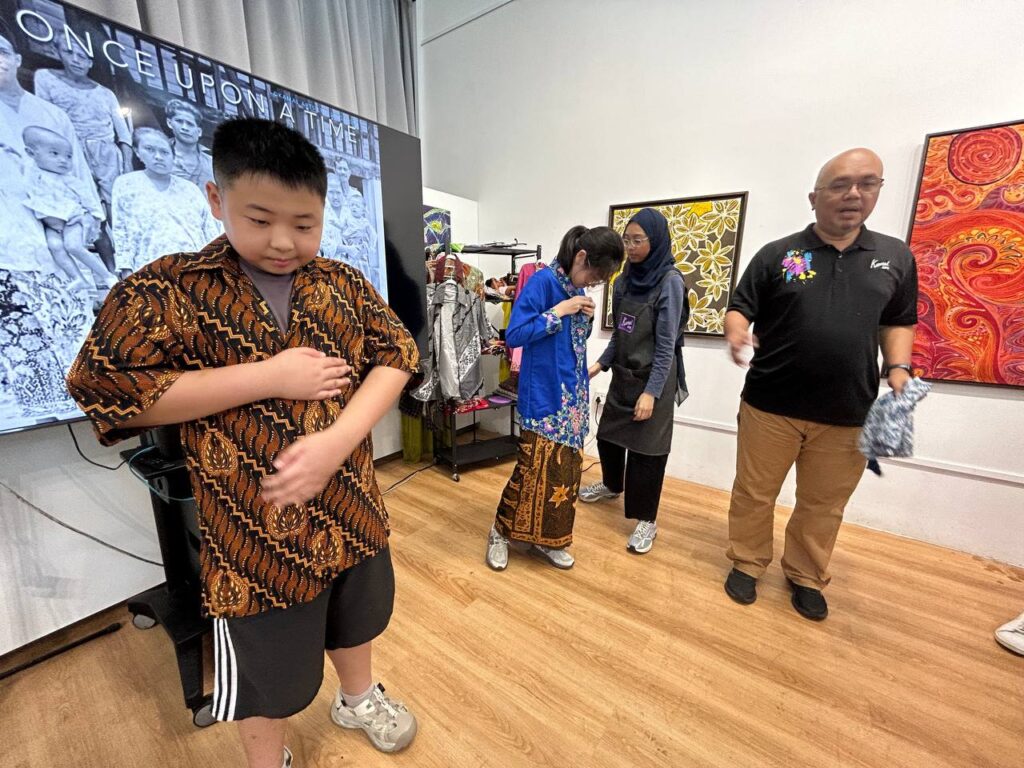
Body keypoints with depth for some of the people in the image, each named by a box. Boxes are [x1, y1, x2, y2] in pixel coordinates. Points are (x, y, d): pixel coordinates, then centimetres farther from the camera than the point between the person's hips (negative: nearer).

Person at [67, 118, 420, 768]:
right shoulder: (167, 289, -10)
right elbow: (103, 389, -15)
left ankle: (358, 697, 61)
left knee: (356, 618, 29)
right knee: (266, 674, 20)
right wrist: (270, 376, -22)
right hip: (252, 527, -3)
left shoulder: (345, 285, -1)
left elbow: (397, 354, -8)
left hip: (351, 504, 4)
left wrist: (338, 439, -23)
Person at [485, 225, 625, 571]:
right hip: (543, 396, -8)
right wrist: (559, 310, -18)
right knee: (535, 466, -4)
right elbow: (514, 334, -18)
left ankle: (545, 539, 27)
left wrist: (587, 319, -1)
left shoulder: (577, 289, 10)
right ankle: (501, 532, 21)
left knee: (566, 467, 11)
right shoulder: (543, 281, -12)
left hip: (572, 395, 8)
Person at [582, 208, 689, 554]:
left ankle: (646, 520, 19)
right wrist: (600, 364, 6)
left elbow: (666, 344, -16)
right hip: (623, 375, 7)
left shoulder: (670, 281, -13)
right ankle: (612, 485, 45)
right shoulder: (625, 279, 6)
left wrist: (651, 392, -18)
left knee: (646, 447, 1)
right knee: (608, 434, 17)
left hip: (653, 379, -7)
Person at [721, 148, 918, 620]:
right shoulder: (777, 254, -1)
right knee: (753, 494, 10)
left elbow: (898, 322, 15)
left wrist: (898, 368, -1)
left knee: (823, 506, 16)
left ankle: (806, 577, 37)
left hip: (847, 413, 3)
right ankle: (746, 565, 31)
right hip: (770, 405, -2)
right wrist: (737, 335, -24)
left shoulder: (896, 257, 8)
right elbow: (739, 308, -1)